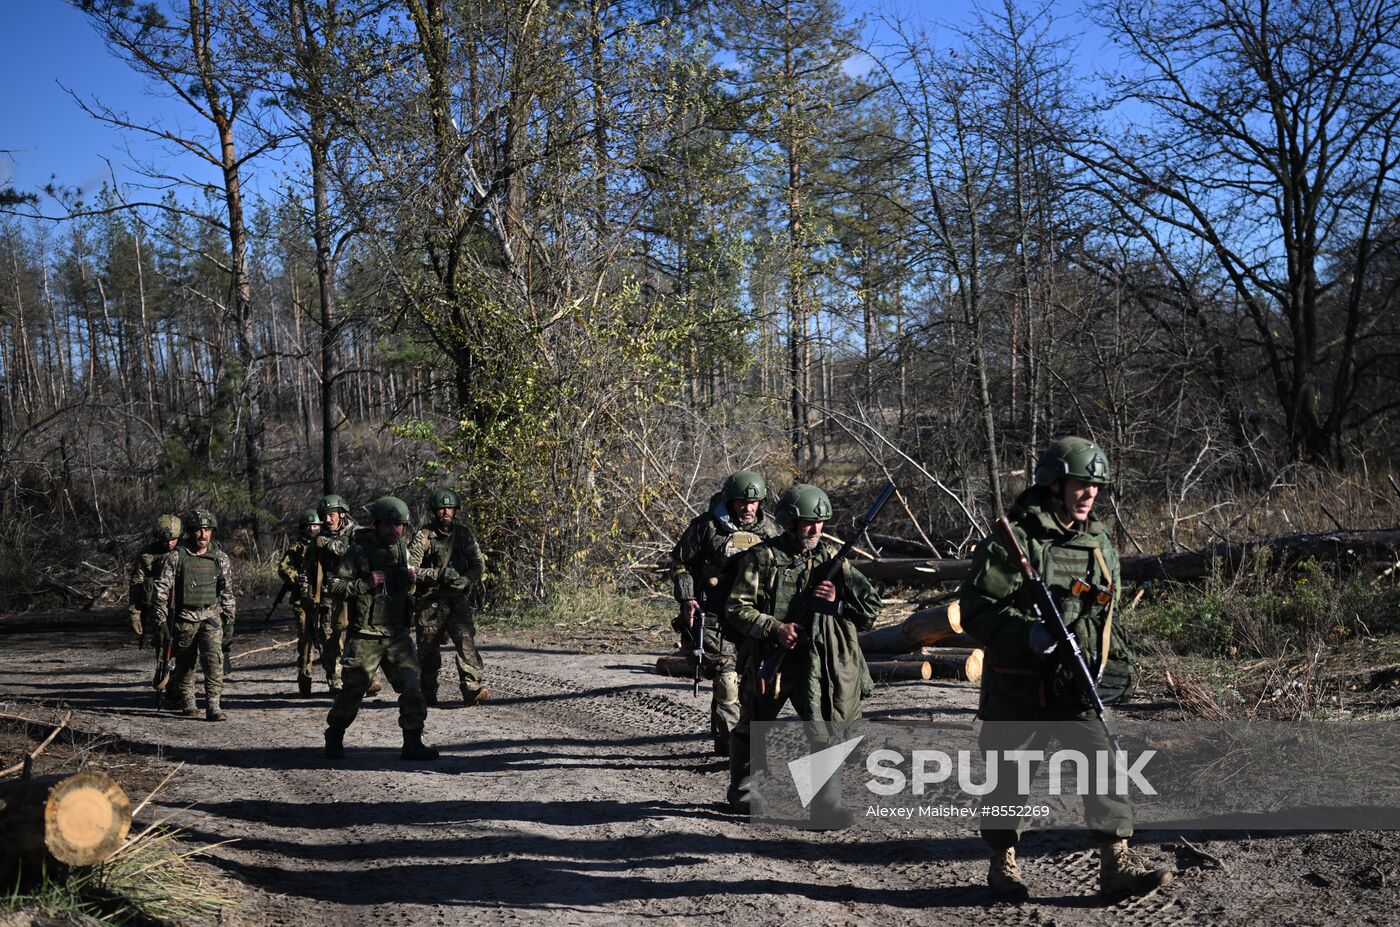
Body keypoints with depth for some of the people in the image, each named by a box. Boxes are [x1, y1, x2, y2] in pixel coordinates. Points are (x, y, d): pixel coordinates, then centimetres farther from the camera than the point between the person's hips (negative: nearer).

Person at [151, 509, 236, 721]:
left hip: (212, 616, 1)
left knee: (214, 657, -15)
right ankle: (186, 702, 30)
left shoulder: (220, 559, 3)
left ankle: (213, 706, -15)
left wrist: (229, 622, 9)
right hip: (185, 618, -1)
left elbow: (227, 591, 10)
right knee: (185, 663, 11)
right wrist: (159, 622, -9)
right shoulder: (175, 557, -5)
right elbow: (161, 589, -5)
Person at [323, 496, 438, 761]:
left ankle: (413, 743, 0)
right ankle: (334, 736, 27)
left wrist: (411, 581, -1)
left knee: (411, 685, -6)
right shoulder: (359, 550, -9)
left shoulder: (403, 549, 8)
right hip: (365, 635, -4)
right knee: (353, 689, 5)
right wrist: (365, 584, -21)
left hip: (397, 632, 4)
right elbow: (335, 585, -9)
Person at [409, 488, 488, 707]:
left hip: (458, 600, 1)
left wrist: (465, 580, -11)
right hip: (430, 601, -1)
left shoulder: (464, 534, 7)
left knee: (466, 640, -16)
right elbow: (409, 568, -5)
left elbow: (479, 564, 8)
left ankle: (472, 688, -22)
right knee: (428, 651, 7)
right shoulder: (424, 536, -1)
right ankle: (428, 695, 21)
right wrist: (438, 574, -16)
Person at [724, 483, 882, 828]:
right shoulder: (763, 557, -7)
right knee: (752, 729, 16)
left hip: (815, 661, 2)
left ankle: (826, 805, -4)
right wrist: (775, 628, -21)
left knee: (827, 732, -11)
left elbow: (871, 605, 3)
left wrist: (838, 601, -16)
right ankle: (741, 789, 39)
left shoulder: (831, 557, 3)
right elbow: (736, 608, -9)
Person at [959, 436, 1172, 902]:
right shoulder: (1012, 539, -13)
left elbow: (1108, 613, 20)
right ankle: (1003, 863, 25)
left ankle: (1116, 863, -2)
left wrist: (1115, 661, 9)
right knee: (1008, 775, 8)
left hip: (1074, 684, 5)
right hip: (1015, 686, -4)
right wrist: (1027, 633, -28)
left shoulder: (1099, 542, 8)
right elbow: (976, 609, -16)